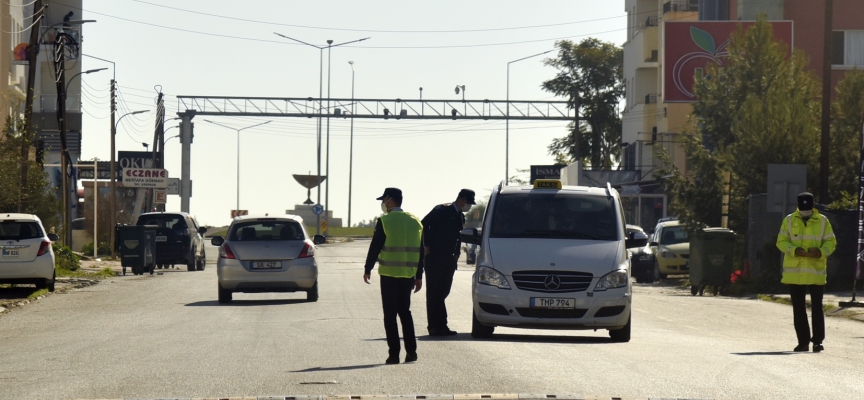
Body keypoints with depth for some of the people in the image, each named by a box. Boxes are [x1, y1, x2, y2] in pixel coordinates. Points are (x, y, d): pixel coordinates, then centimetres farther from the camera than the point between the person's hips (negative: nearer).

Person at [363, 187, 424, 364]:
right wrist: (419, 276, 15)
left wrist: (367, 269, 3)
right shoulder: (415, 222, 8)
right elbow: (420, 251, 10)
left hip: (389, 274, -5)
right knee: (405, 311, 16)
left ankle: (394, 354, -4)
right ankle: (411, 351, 11)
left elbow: (375, 247, -9)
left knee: (390, 314, 0)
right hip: (409, 275, 5)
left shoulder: (384, 221, -9)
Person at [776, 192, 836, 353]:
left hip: (816, 272, -2)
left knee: (816, 306, -4)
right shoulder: (789, 221, 5)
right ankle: (803, 341, 12)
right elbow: (781, 241, 3)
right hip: (794, 272, 2)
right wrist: (795, 251, -16)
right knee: (798, 308, 5)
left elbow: (831, 242, 4)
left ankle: (818, 340, 1)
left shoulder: (822, 221, 3)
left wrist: (821, 252, -17)